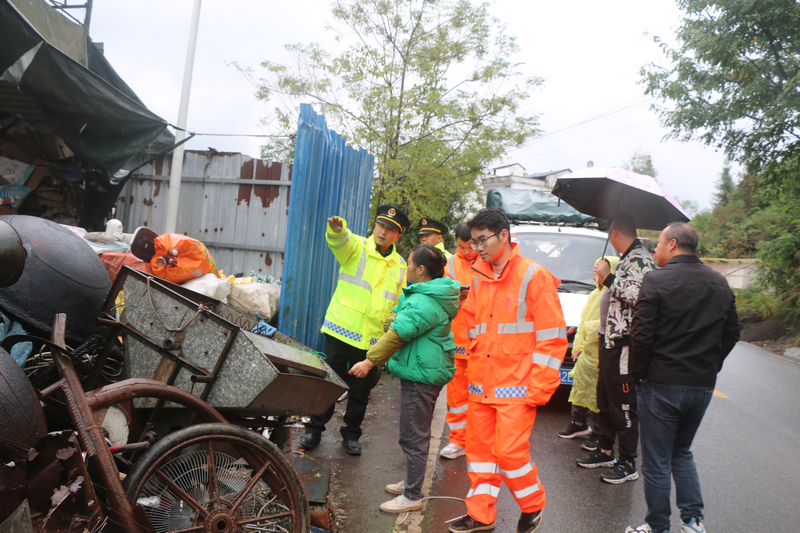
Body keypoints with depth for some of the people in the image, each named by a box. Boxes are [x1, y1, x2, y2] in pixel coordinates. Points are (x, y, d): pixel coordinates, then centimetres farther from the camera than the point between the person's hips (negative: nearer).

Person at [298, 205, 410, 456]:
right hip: (341, 332, -3)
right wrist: (337, 229, -49)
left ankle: (351, 435, 31)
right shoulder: (356, 246, -3)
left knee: (361, 391, 13)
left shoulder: (400, 266, 10)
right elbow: (340, 241, -27)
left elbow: (398, 304, 18)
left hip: (373, 339, 3)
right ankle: (314, 430, 25)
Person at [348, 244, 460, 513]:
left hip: (421, 375, -11)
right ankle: (411, 483, 37)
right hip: (427, 372, 11)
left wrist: (370, 361, -17)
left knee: (413, 437, 0)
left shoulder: (423, 303, -24)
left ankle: (412, 497, 11)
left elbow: (397, 335, -23)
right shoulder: (433, 295, 11)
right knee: (417, 434, 22)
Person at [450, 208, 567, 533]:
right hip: (481, 384, 6)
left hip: (516, 385, -6)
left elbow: (552, 338, -10)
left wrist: (538, 389, -12)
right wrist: (472, 372, 13)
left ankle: (533, 506, 23)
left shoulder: (534, 277, -8)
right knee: (479, 448, 10)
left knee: (509, 450, -5)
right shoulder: (479, 279, 11)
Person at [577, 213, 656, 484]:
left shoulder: (641, 259, -13)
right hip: (610, 342, 10)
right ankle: (605, 451, 30)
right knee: (605, 401, 17)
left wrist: (608, 278, -18)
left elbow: (638, 296, -25)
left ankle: (628, 464, 9)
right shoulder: (627, 259, 17)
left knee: (624, 405, -2)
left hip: (624, 344, -10)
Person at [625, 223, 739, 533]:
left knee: (657, 462, 7)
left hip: (662, 384, -6)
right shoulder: (720, 284, 6)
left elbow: (641, 335, -15)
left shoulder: (656, 281, -13)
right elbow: (731, 333, 12)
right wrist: (709, 367, 18)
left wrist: (639, 374, -2)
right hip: (703, 386, 6)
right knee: (682, 452, 23)